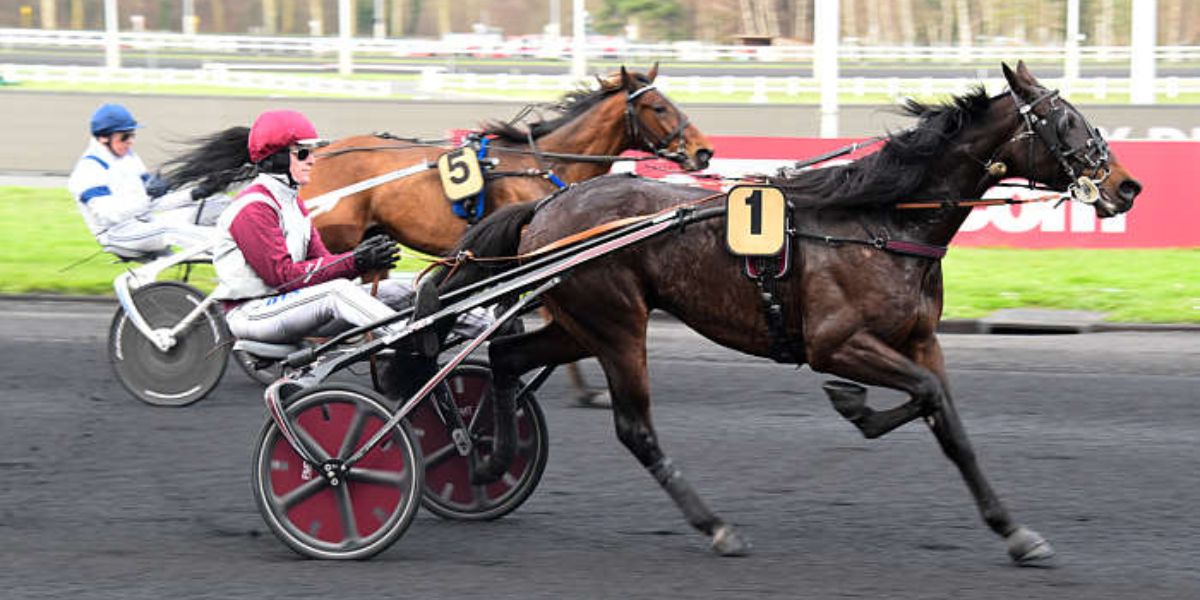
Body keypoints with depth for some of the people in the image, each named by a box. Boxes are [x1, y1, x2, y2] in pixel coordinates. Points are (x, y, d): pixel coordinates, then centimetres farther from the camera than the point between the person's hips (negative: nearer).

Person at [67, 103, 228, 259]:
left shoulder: (130, 158, 18)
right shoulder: (88, 169, -9)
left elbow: (154, 202, 17)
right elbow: (107, 215, -21)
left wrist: (191, 195, 3)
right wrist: (147, 197, -29)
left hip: (147, 223, 9)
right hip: (118, 235, -9)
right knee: (169, 230, -39)